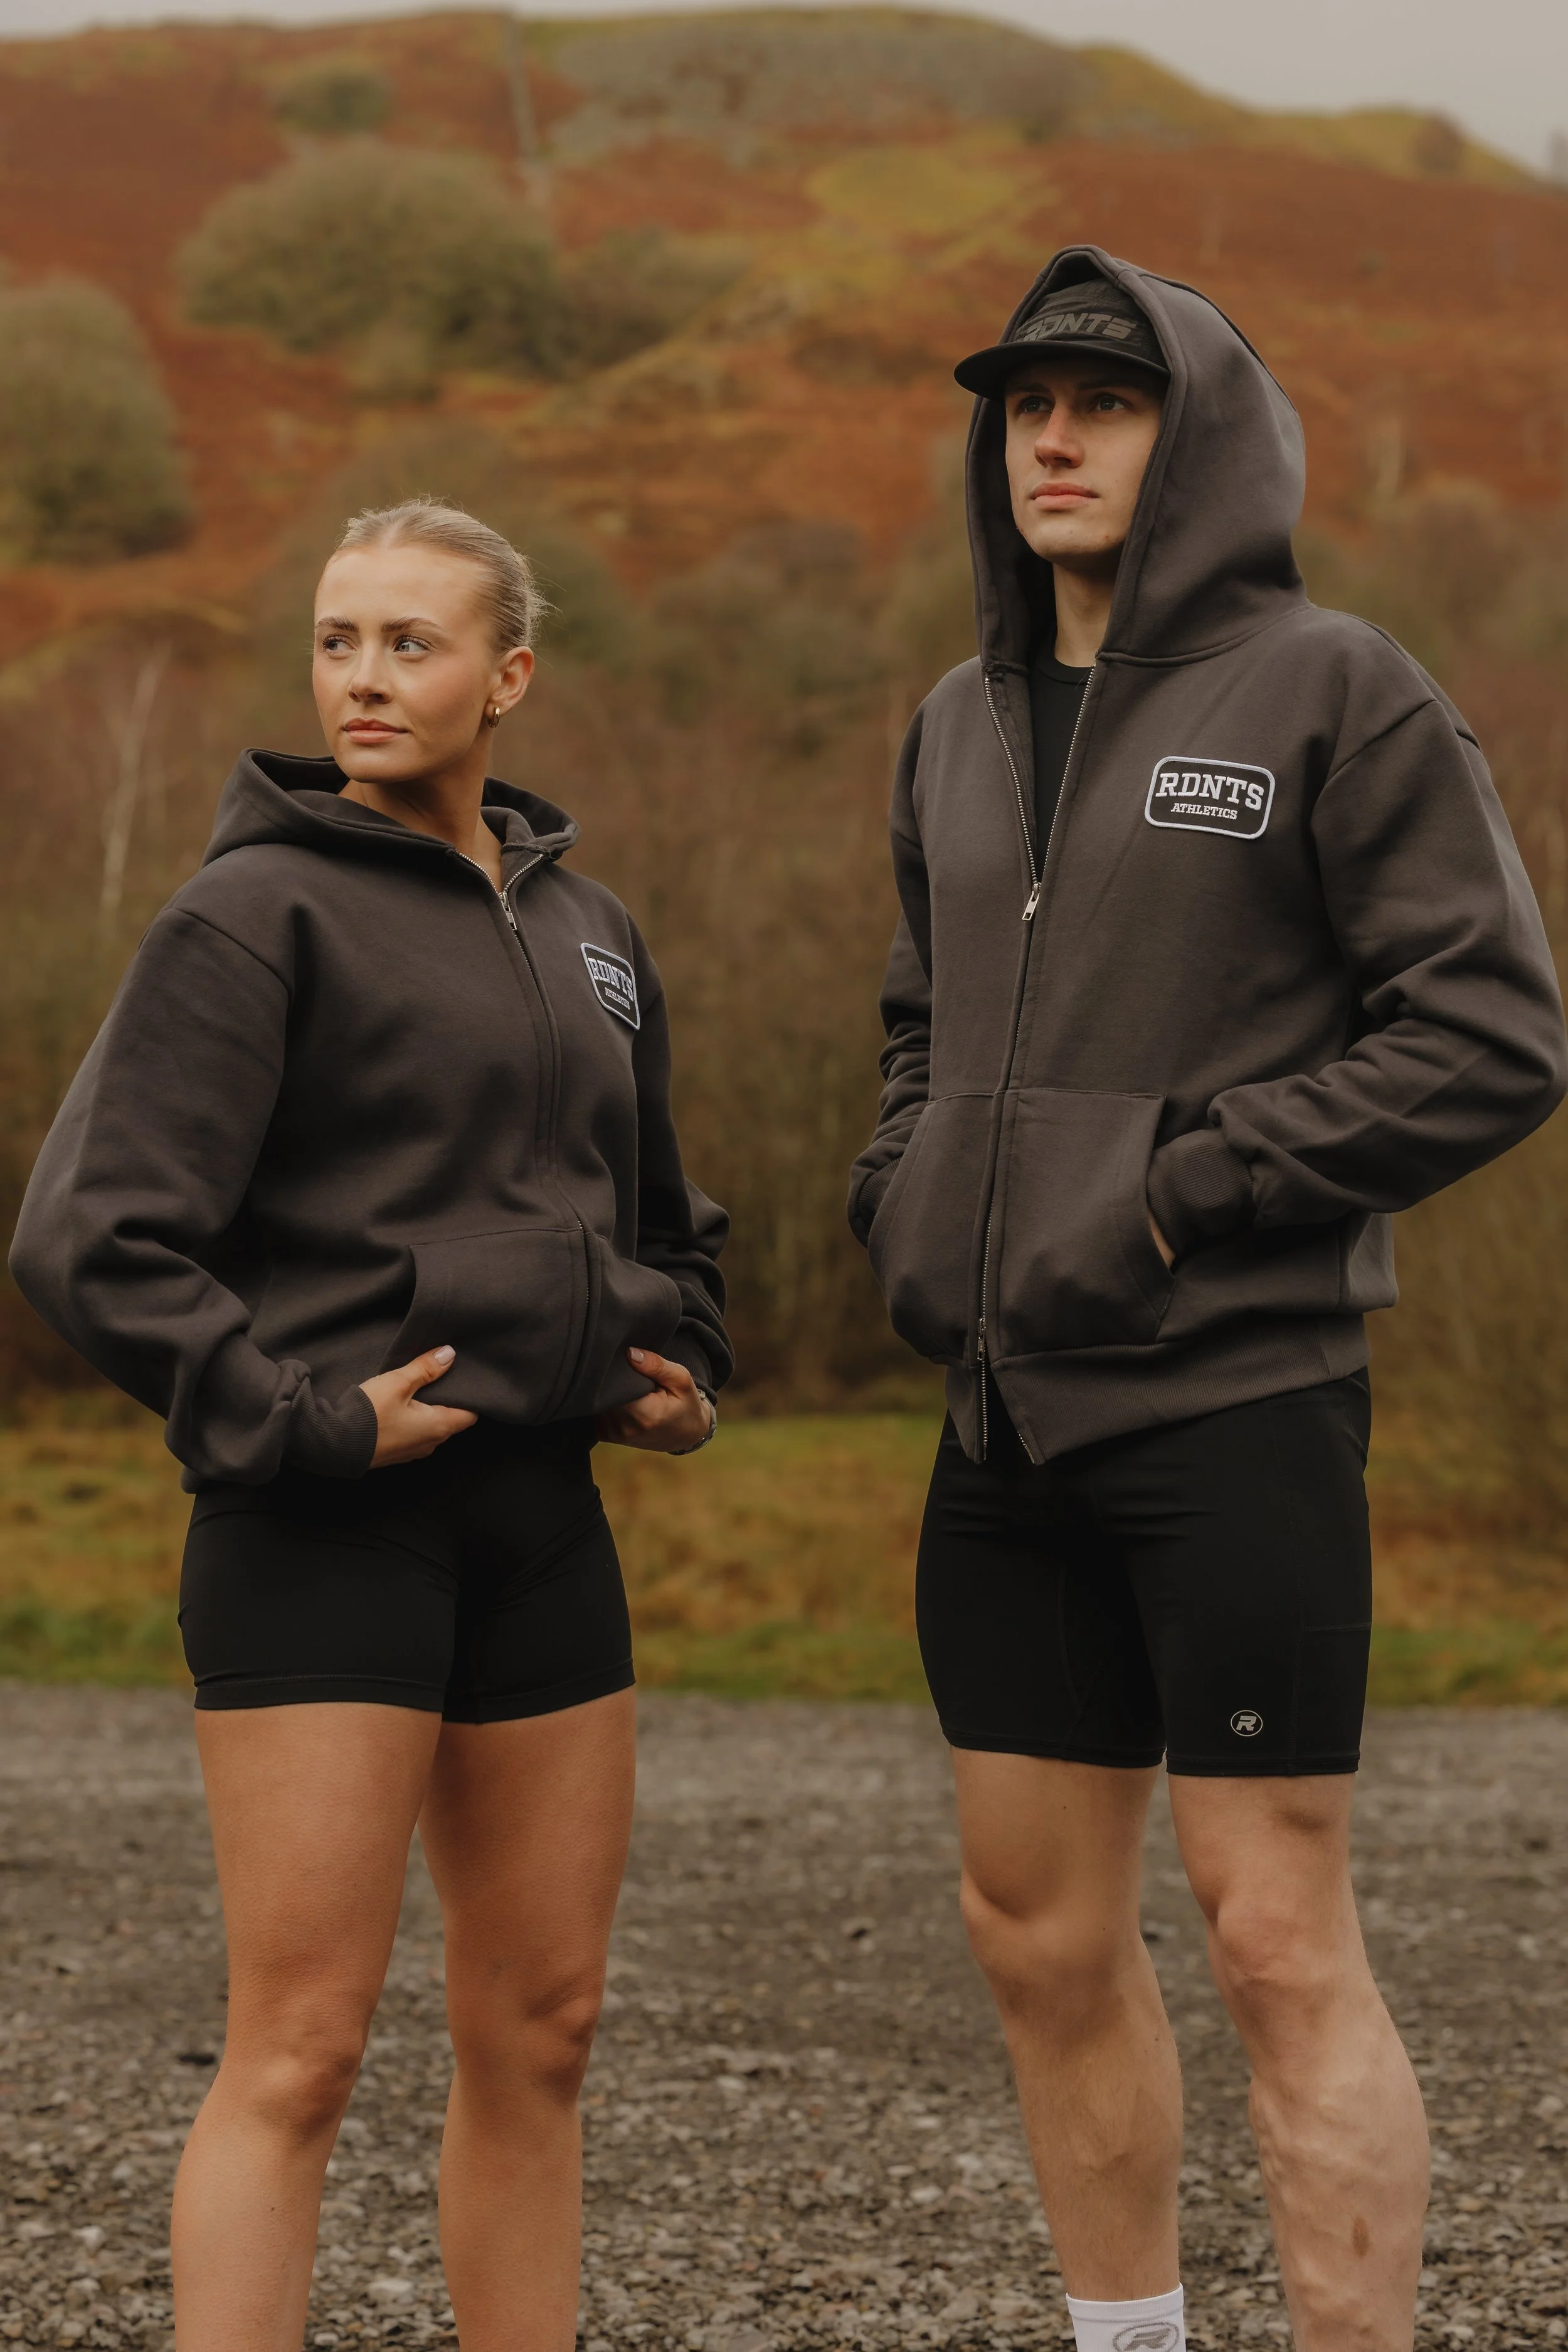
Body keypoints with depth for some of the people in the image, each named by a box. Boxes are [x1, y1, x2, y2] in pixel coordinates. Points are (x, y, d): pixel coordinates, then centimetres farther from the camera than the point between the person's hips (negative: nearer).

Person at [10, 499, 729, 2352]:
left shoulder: (588, 937, 15)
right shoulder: (257, 915, -6)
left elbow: (661, 1227, 30)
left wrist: (678, 1375, 11)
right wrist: (290, 1426, -18)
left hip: (540, 1521, 7)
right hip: (325, 1526, -7)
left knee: (538, 2029, 10)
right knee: (297, 2053, -9)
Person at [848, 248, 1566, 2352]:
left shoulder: (1335, 695, -5)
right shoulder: (963, 729, 14)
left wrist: (1190, 1183, -15)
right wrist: (908, 1210, 7)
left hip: (1237, 1405, -7)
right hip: (1011, 1418, 7)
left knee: (1278, 1939, -8)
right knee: (1042, 1932, 11)